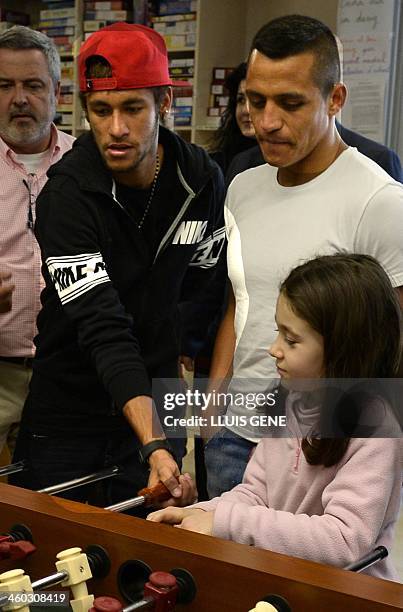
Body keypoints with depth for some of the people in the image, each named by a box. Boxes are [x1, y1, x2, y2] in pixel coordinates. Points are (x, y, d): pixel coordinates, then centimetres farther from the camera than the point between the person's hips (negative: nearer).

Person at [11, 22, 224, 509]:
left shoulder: (202, 180, -7)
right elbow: (103, 331, -28)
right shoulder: (67, 194, -21)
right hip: (66, 410, -3)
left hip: (157, 404, 3)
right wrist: (154, 445, -36)